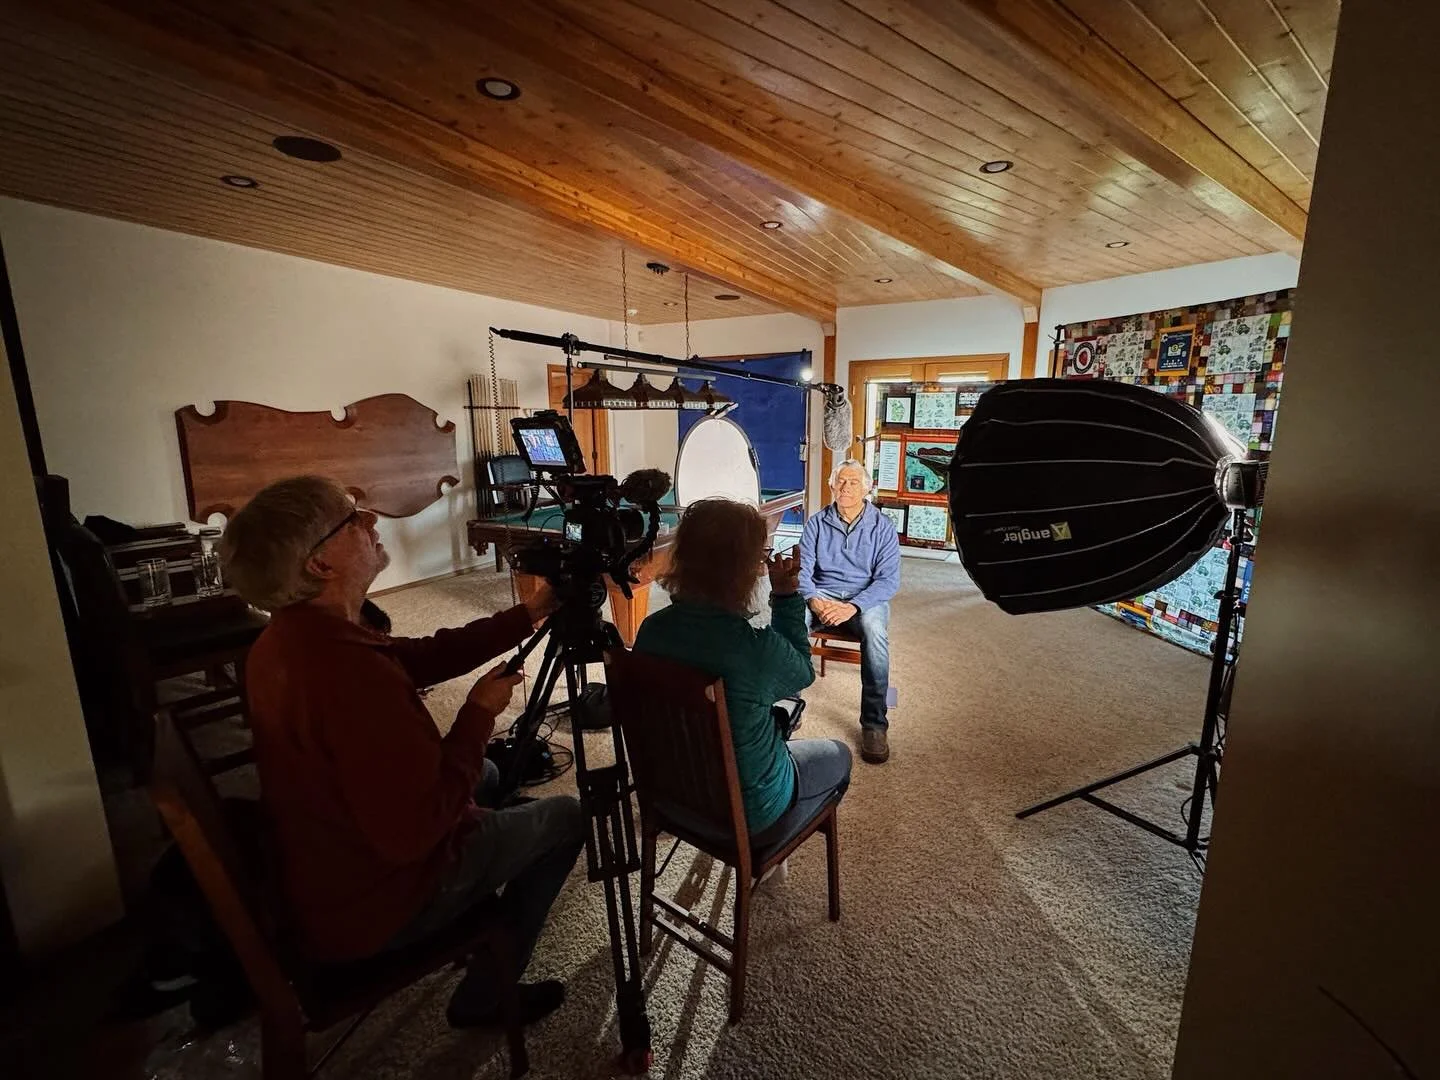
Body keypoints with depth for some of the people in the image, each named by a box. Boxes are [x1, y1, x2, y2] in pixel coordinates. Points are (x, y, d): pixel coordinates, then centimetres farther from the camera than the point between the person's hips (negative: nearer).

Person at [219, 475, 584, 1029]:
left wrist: (530, 613, -1)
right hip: (370, 907, -8)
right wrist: (479, 714, -21)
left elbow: (420, 657, 2)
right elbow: (415, 829, -33)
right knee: (565, 818, 6)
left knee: (485, 775, 28)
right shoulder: (351, 673, -37)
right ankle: (484, 995, 20)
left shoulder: (291, 637, -6)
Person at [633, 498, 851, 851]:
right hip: (746, 811, -5)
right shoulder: (759, 648, -34)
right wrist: (786, 596, -13)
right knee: (838, 756, 22)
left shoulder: (651, 629, -17)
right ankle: (768, 848, 35)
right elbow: (802, 673, -11)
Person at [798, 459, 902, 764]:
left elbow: (889, 579, -7)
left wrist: (853, 606, -23)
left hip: (866, 598, -1)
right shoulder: (817, 523, 6)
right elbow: (803, 570, 1)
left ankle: (874, 723, -26)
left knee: (874, 629, -36)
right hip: (821, 595, 2)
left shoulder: (883, 527, 1)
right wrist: (814, 601, -21)